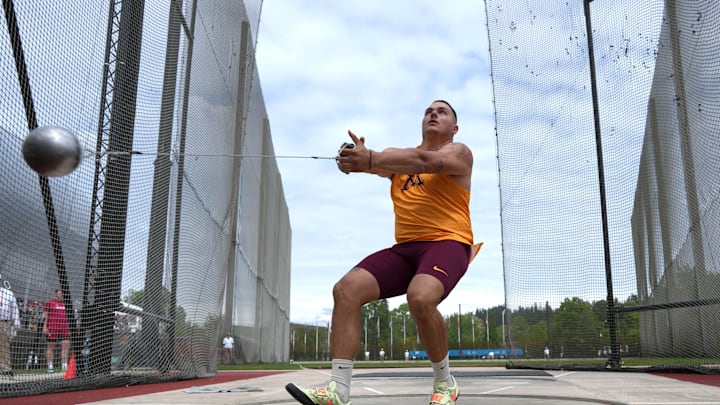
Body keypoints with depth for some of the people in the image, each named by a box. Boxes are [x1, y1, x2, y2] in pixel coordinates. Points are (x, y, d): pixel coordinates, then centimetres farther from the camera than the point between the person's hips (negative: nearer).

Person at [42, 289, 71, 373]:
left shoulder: (66, 303, 16)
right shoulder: (49, 303, 2)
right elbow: (45, 315, -1)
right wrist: (44, 327, -10)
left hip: (64, 329, 4)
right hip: (52, 329, -4)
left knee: (66, 346, -5)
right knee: (51, 347, 3)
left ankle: (65, 366, -4)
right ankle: (50, 366, 10)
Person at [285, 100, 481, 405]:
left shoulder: (459, 152, 5)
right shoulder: (398, 155, 20)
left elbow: (423, 160, -18)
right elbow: (378, 162, -4)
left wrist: (369, 160, -32)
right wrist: (357, 157, -30)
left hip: (447, 244, -5)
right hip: (404, 248, 6)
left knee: (420, 298, -34)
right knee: (346, 289, -15)